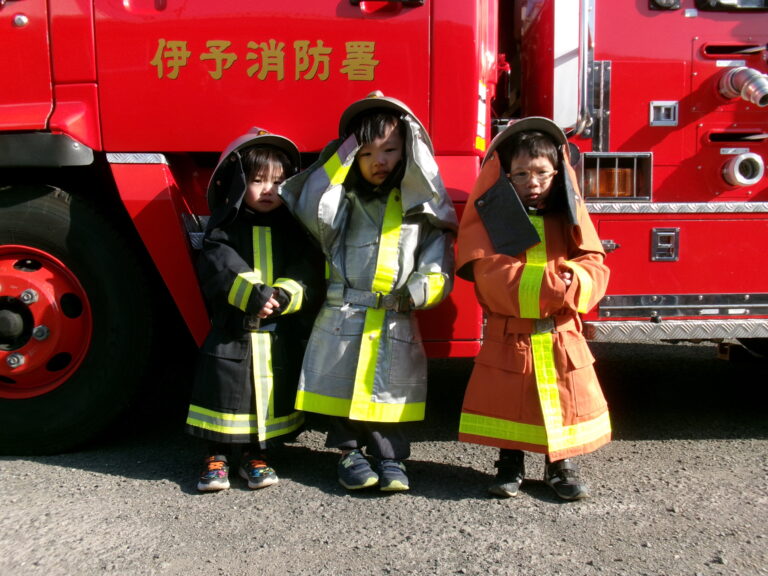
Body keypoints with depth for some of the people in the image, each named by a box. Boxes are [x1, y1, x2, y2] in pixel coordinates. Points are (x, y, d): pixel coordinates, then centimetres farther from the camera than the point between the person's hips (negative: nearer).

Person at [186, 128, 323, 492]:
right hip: (233, 329, -2)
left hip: (281, 335, 2)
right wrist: (254, 294, -28)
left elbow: (310, 273, -3)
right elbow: (219, 266, -15)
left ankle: (255, 456, 26)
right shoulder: (225, 226, 1)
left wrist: (284, 296, -21)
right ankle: (217, 457, 18)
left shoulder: (295, 228, 7)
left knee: (273, 391, 9)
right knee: (224, 385, 0)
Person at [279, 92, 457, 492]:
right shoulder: (346, 198, 6)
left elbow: (439, 268, 4)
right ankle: (349, 452, 22)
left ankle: (390, 456, 20)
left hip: (396, 321, 0)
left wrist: (416, 293, -15)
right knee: (343, 383, 6)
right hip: (343, 314, 0)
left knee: (389, 386, 6)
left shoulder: (423, 208, 6)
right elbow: (313, 212, -16)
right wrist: (340, 158, -10)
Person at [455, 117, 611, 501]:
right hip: (509, 335, -2)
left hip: (561, 335, 2)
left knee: (566, 401, 10)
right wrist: (549, 280, -23)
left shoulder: (568, 214, 5)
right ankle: (510, 465, 28)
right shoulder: (491, 217, -4)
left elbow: (593, 267, -1)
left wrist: (572, 283, -24)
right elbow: (490, 274, -16)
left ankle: (562, 466, 30)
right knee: (507, 402, 7)